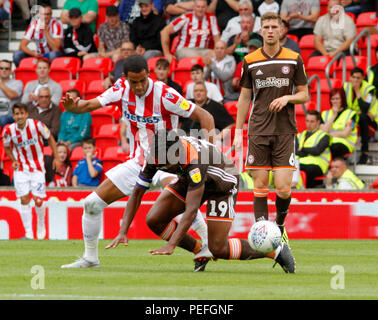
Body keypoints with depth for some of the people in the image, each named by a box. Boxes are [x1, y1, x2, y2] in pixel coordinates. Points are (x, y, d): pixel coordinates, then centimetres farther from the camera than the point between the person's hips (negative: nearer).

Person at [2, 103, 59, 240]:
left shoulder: (36, 125, -15)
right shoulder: (8, 130, -10)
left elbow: (50, 138, 2)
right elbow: (7, 147, 10)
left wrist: (56, 158, -1)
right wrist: (13, 161, -6)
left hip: (37, 168, -1)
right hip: (21, 168, 1)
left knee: (38, 200, -6)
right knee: (24, 199, -7)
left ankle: (41, 224, 24)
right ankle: (28, 234, -1)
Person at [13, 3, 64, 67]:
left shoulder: (56, 24, -14)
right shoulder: (34, 24, -5)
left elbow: (56, 48, -23)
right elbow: (22, 46, -8)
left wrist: (45, 31, -28)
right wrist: (33, 53, -27)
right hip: (40, 55, 4)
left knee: (53, 54, -39)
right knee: (17, 55, -17)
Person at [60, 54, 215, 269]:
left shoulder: (164, 94, -20)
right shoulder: (122, 89, -4)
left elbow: (204, 116, -16)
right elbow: (90, 105, -2)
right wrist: (73, 106, -25)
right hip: (138, 162, 6)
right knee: (92, 203, 2)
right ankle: (90, 257, 20)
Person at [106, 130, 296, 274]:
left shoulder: (194, 157, -42)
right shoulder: (156, 156, -24)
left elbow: (191, 210, -43)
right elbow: (137, 193, -13)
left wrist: (171, 245, -48)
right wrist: (123, 232, -22)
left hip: (222, 183, -7)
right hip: (187, 180, 7)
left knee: (218, 249, -12)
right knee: (154, 220, -9)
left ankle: (277, 251, 4)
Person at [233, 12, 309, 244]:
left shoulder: (294, 59, 4)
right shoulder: (250, 61, 5)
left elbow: (304, 95, 9)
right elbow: (244, 98, 12)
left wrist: (287, 98, -12)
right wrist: (238, 131, 7)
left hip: (285, 131, -1)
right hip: (258, 131, 1)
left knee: (283, 187, -6)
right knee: (260, 185, -3)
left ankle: (280, 225, 20)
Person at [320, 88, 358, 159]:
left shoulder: (350, 114, 7)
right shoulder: (325, 114, 19)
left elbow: (345, 133, -5)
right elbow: (323, 132, 3)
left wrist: (329, 134, 0)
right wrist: (333, 116, 3)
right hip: (327, 143, 3)